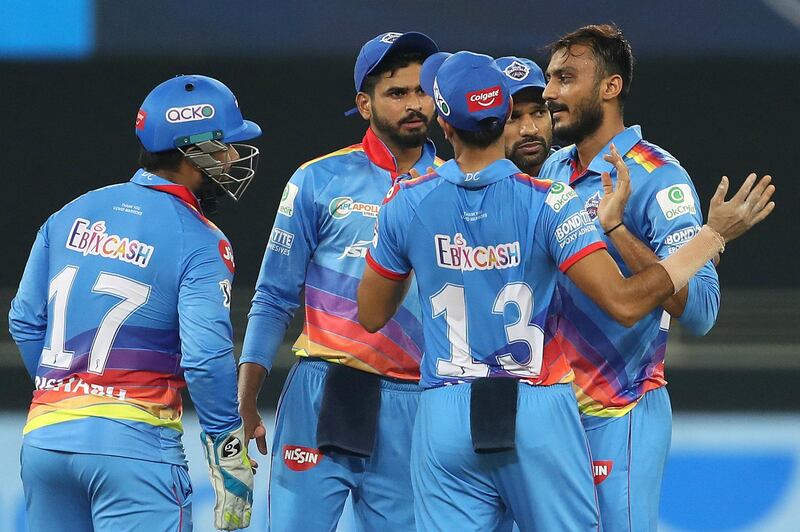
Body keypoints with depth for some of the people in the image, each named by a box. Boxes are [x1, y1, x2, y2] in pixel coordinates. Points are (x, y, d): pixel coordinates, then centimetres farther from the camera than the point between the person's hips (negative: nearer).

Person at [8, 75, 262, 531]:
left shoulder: (73, 214, 11)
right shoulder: (199, 243, -7)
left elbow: (26, 322, 14)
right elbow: (206, 358, -15)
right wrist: (232, 461, -8)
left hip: (44, 437, 6)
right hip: (134, 440, -6)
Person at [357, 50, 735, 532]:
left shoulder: (406, 205, -1)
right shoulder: (548, 203, -10)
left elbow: (371, 315, 12)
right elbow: (624, 303, -16)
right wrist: (714, 236, -6)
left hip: (445, 418, 2)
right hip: (540, 417, -2)